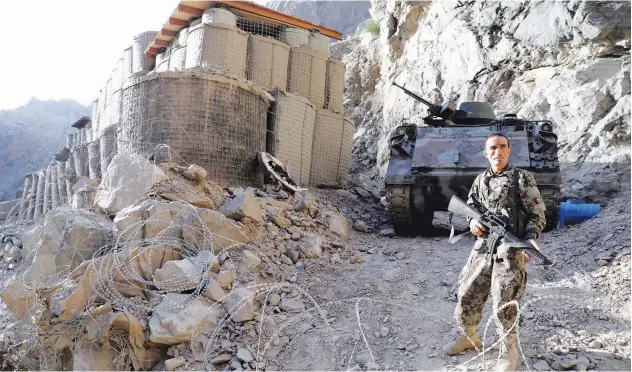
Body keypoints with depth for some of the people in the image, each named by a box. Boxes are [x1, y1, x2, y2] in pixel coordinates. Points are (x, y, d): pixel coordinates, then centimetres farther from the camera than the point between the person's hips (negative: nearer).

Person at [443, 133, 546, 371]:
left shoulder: (522, 178, -2)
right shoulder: (480, 180, 12)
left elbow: (537, 214, -2)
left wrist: (530, 238, -19)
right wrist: (473, 222, -1)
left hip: (511, 249, -5)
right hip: (483, 247, 5)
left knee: (504, 303, -5)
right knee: (467, 295, 8)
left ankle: (509, 352, 15)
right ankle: (468, 337, 33)